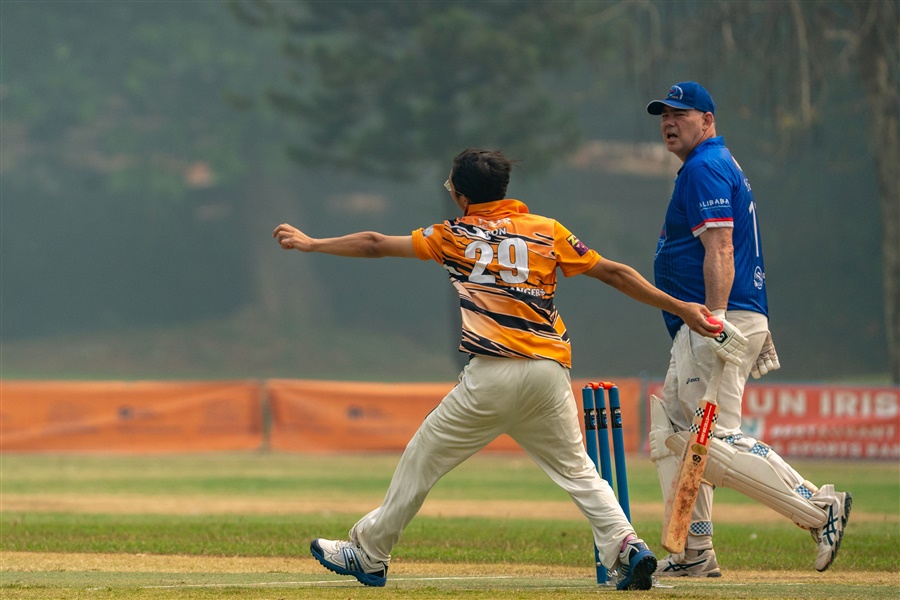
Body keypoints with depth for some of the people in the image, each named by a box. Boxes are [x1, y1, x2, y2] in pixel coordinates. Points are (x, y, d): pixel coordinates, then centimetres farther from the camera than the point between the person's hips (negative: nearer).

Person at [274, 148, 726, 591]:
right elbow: (614, 274, 8)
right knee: (575, 468, 12)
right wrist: (681, 309, 11)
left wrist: (311, 244, 25)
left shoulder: (456, 236, 6)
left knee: (424, 458, 9)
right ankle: (625, 545, -9)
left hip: (492, 375, -3)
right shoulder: (548, 232, 11)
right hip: (550, 376, 3)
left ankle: (369, 554, 17)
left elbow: (375, 245, 12)